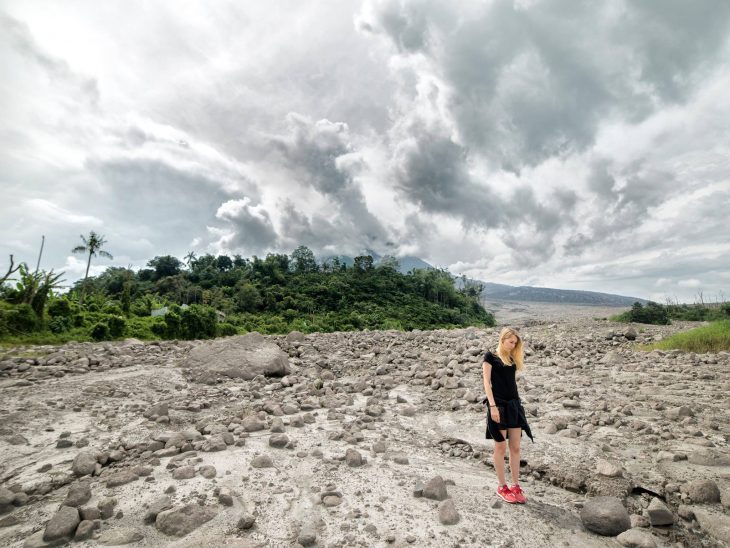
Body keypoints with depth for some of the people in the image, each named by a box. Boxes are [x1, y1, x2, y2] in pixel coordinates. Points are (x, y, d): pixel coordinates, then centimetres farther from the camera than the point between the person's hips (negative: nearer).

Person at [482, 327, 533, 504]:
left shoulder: (513, 358, 12)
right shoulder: (490, 356, -5)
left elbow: (511, 381, 8)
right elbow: (487, 382, -10)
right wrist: (493, 406, -15)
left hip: (514, 404, 6)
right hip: (498, 404, -6)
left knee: (515, 447, 9)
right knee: (501, 447, 4)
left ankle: (516, 486, 20)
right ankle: (502, 487, 16)